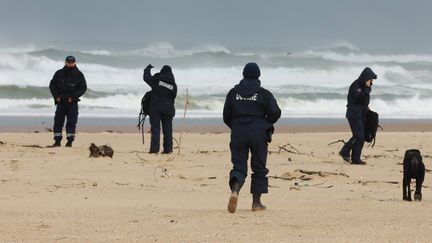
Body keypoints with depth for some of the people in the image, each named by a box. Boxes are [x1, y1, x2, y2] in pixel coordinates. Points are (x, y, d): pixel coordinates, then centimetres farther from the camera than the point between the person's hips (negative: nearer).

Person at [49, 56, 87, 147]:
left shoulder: (79, 75, 0)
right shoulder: (59, 73, 6)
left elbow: (83, 88, -1)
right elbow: (52, 85, 11)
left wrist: (73, 97, -10)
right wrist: (56, 96, -3)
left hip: (72, 102, -2)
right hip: (61, 102, 2)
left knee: (71, 122, -5)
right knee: (58, 121, 1)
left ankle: (69, 141, -3)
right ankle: (57, 141, 7)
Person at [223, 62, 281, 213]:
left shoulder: (233, 93, 5)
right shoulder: (263, 94, -2)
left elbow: (226, 116, 5)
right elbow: (275, 112, -9)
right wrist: (265, 124, 11)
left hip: (238, 133, 2)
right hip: (258, 133, -2)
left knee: (239, 166, 3)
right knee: (259, 168, 10)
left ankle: (235, 191, -27)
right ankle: (256, 202, 9)